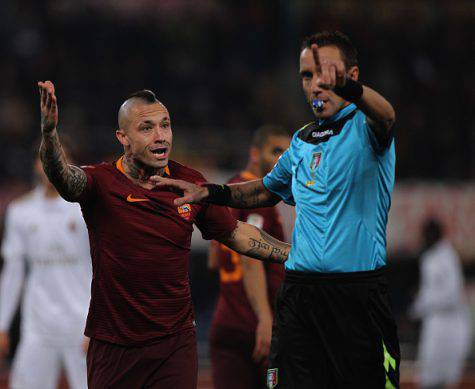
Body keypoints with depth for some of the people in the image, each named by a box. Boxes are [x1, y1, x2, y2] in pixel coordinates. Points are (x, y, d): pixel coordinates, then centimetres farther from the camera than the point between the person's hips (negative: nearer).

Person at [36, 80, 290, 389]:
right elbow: (64, 178, -31)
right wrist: (49, 132, -50)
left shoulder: (191, 184, 1)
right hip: (113, 346, -2)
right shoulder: (102, 182, -9)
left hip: (175, 340, 2)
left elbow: (236, 234, 13)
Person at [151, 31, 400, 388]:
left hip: (359, 291, -5)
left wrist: (347, 88, -50)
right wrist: (209, 193, 22)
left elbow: (385, 115, -29)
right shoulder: (302, 141, 18)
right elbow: (269, 190, 36)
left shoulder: (364, 125, -3)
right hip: (299, 290, 5)